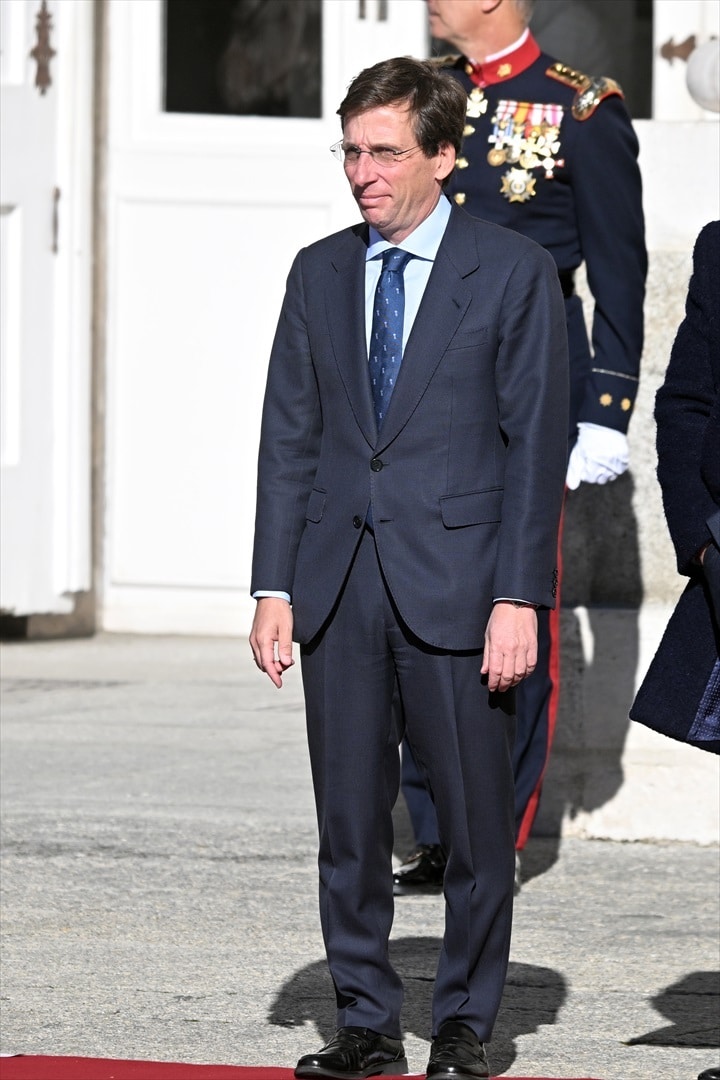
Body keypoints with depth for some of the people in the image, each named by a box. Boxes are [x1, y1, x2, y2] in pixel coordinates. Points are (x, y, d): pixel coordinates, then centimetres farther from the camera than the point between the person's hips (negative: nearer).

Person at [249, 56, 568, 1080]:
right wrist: (273, 587, 3)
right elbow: (289, 438, 11)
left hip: (456, 582, -3)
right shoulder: (319, 273, 10)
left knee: (475, 818, 1)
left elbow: (536, 445, -4)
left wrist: (518, 599, -10)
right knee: (349, 817, 6)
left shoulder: (513, 272, -2)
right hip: (338, 583, 4)